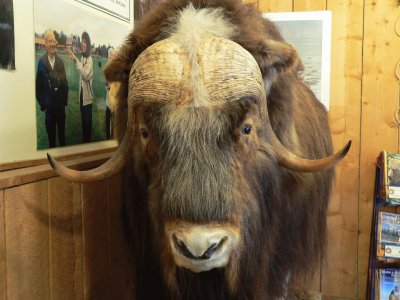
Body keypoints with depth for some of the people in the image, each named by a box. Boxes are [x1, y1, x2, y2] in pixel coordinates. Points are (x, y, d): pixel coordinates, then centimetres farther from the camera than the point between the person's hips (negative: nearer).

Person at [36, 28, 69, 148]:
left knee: (62, 131, 14)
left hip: (60, 104, 3)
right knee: (50, 132, 8)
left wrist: (65, 101, 0)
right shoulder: (41, 62, -7)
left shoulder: (60, 61, 3)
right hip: (49, 105, -3)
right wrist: (43, 104, -7)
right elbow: (38, 85, -6)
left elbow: (65, 82, 4)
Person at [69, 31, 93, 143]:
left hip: (87, 96, -7)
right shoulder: (82, 58, 10)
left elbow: (86, 75, -26)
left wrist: (76, 60, -25)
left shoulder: (90, 59, -13)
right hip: (82, 94, 7)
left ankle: (88, 142, 7)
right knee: (83, 121, 15)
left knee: (87, 121, -2)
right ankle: (83, 142, 24)